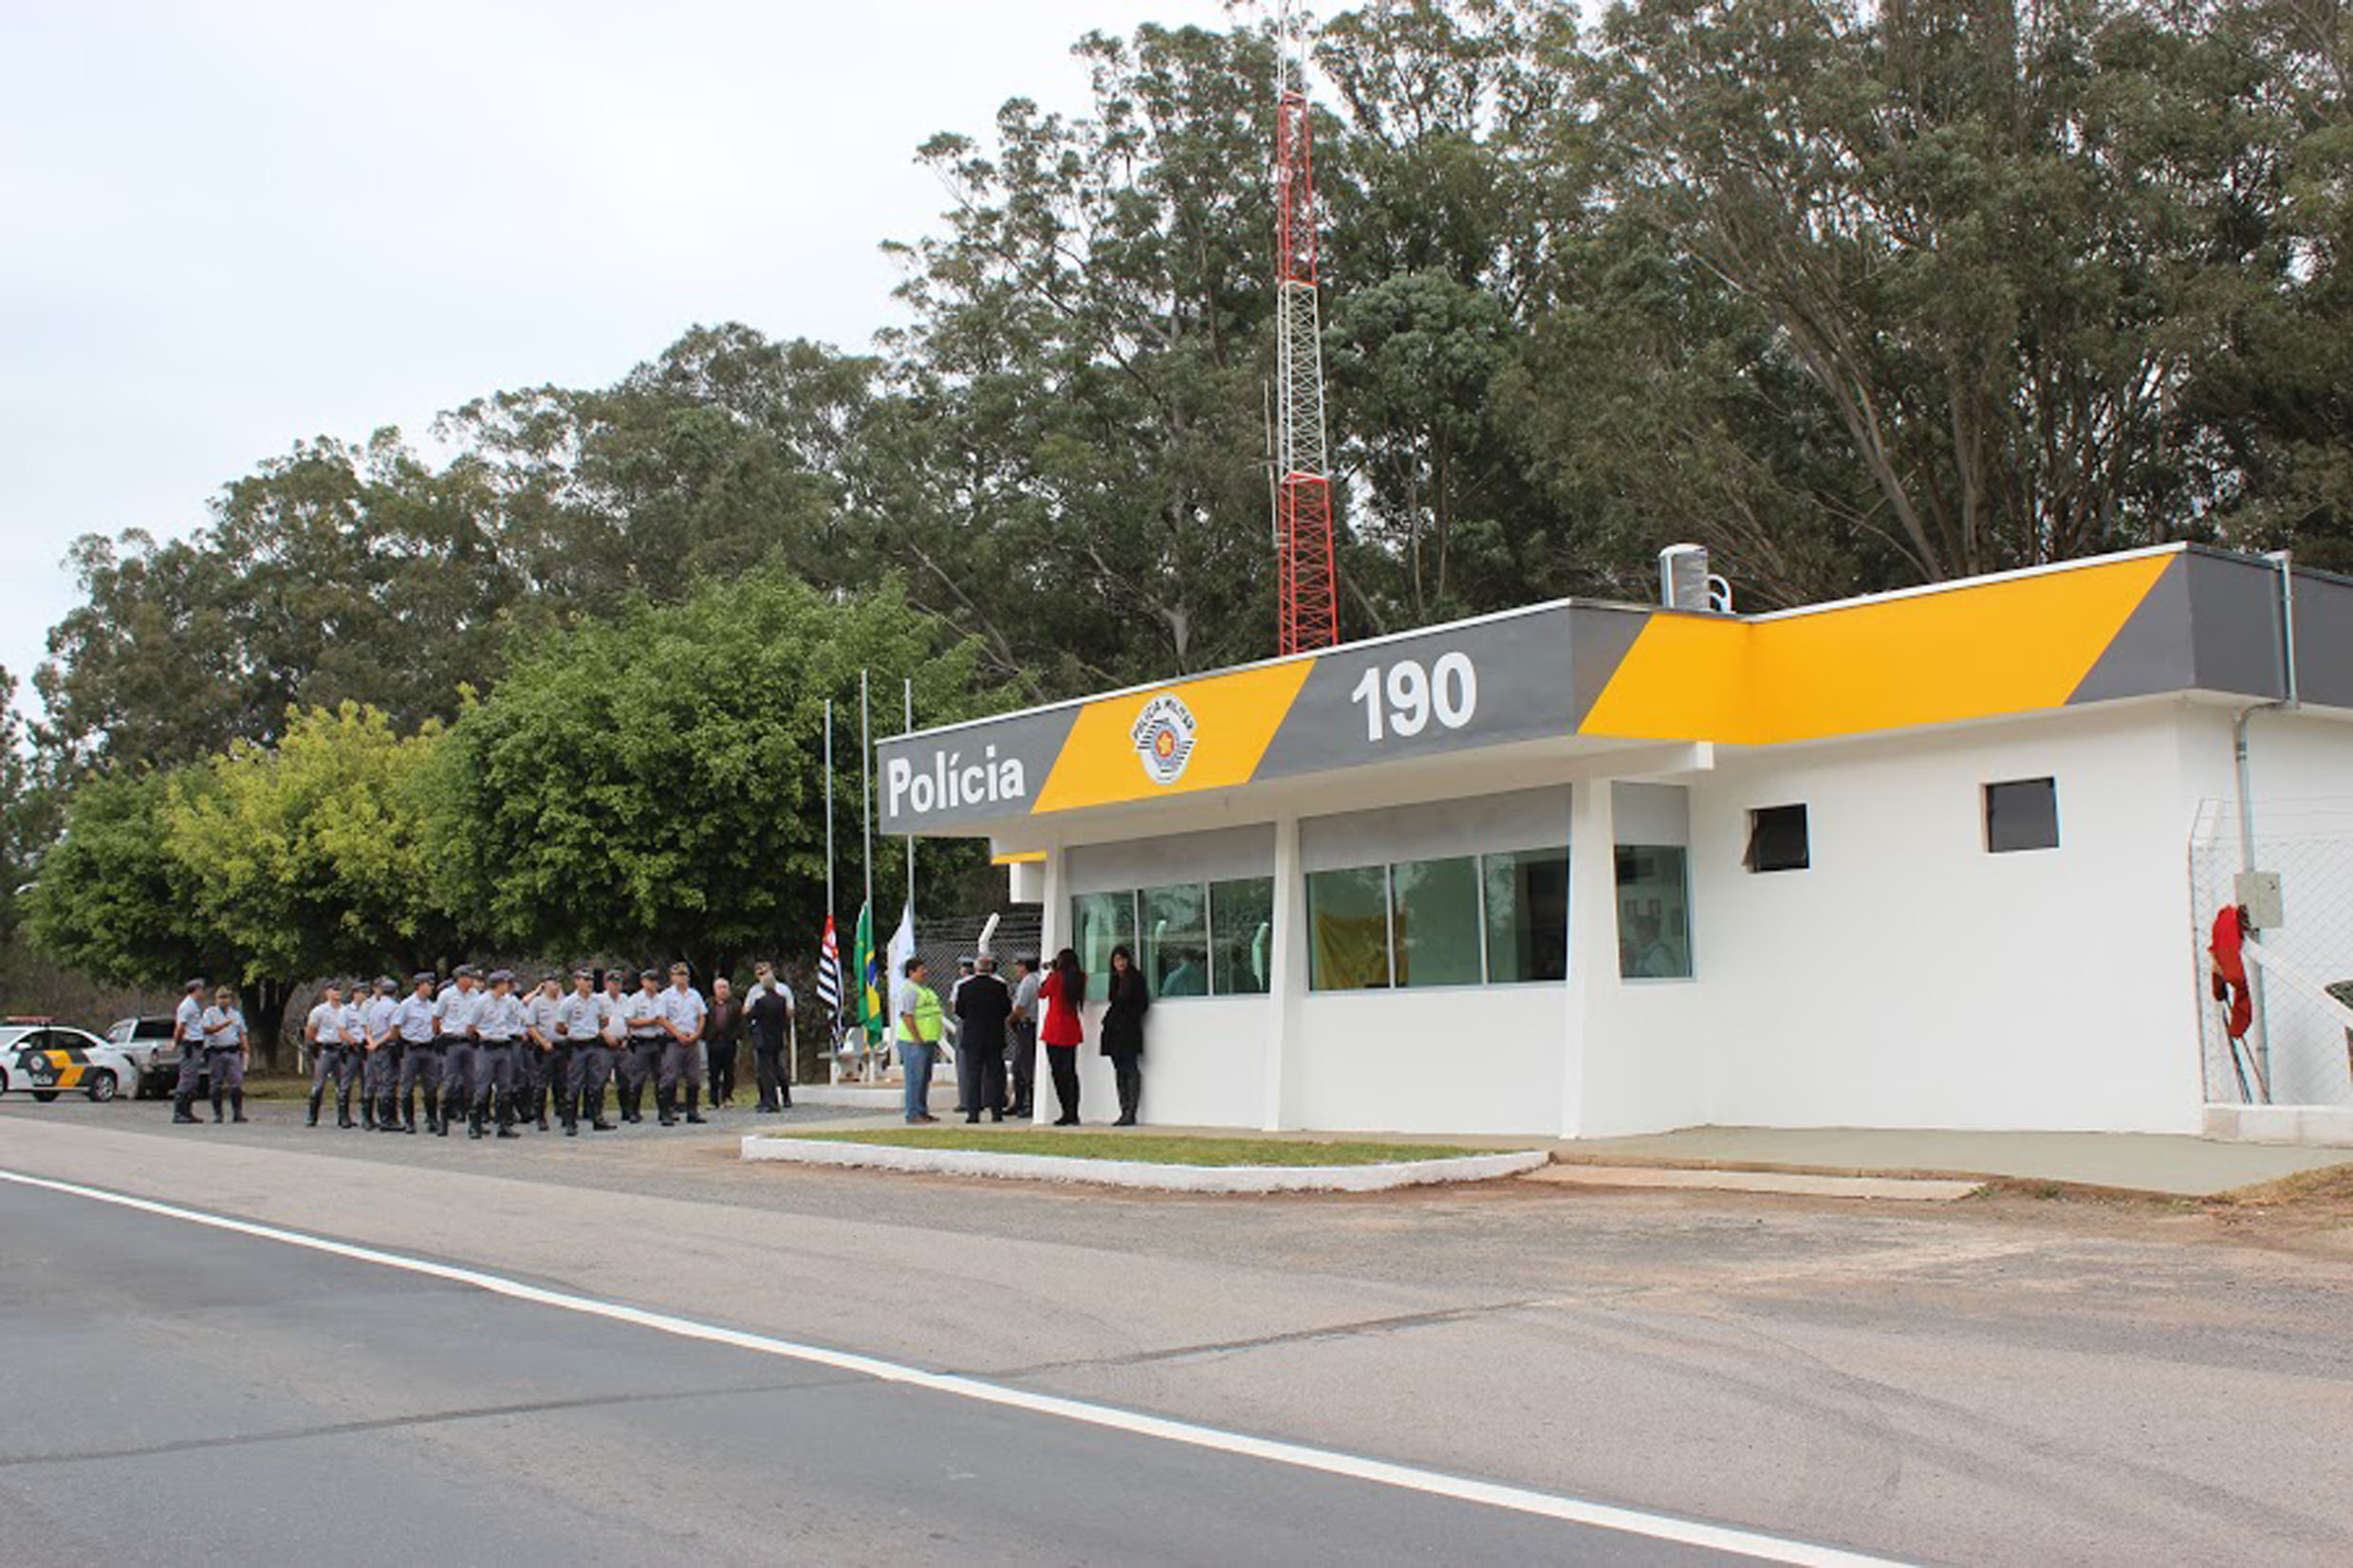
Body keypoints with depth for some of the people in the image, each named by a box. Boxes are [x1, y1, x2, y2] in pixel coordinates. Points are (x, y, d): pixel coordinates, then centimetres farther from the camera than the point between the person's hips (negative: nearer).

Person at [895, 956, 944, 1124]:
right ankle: (913, 1115, -7)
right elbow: (906, 1015, -21)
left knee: (925, 1079, 13)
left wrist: (934, 1040, 23)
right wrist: (917, 1038, -23)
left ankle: (923, 1112, 18)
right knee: (915, 1079, -9)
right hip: (914, 1042, -10)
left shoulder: (922, 989, 19)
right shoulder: (907, 990, -13)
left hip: (927, 1041, 10)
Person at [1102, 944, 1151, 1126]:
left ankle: (1131, 1113, -10)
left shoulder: (1135, 977, -4)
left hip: (1129, 1029, -8)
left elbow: (1142, 1003, -8)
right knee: (1119, 1070, 7)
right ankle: (1124, 1112, 9)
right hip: (1114, 1031, 8)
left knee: (1130, 1070, -9)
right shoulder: (1116, 979, 17)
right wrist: (1108, 1020, 11)